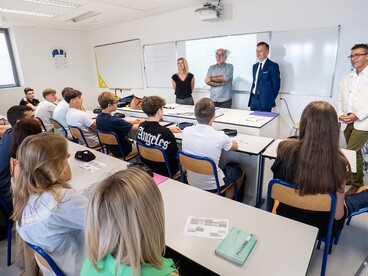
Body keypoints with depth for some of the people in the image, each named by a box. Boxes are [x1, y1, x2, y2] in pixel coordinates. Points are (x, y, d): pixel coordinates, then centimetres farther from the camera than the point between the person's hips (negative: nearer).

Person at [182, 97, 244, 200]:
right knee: (239, 170, 24)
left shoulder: (186, 131, -16)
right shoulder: (220, 136, -27)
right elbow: (235, 146, -3)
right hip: (212, 186, -4)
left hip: (191, 183, 5)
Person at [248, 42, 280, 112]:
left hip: (264, 101, -6)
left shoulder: (273, 66, -6)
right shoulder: (255, 66, 16)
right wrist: (252, 97, 9)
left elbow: (276, 85, -6)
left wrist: (270, 99, -3)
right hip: (253, 99, 6)